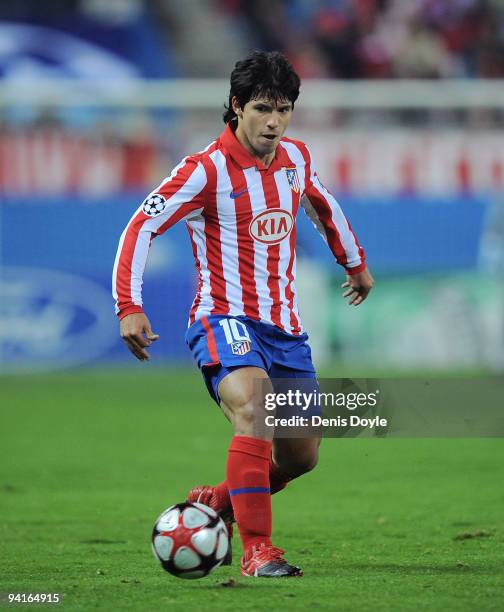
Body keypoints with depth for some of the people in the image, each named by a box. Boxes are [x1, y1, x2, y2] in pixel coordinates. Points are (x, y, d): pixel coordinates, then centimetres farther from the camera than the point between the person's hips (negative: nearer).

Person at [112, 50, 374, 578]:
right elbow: (141, 228, -13)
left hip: (284, 325, 7)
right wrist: (128, 308, -22)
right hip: (225, 320, -7)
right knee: (254, 412, -33)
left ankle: (217, 504, 35)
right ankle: (257, 551, -32)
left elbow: (321, 204, 30)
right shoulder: (207, 169, -12)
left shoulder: (295, 158, 7)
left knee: (301, 457, 8)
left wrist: (355, 263, 42)